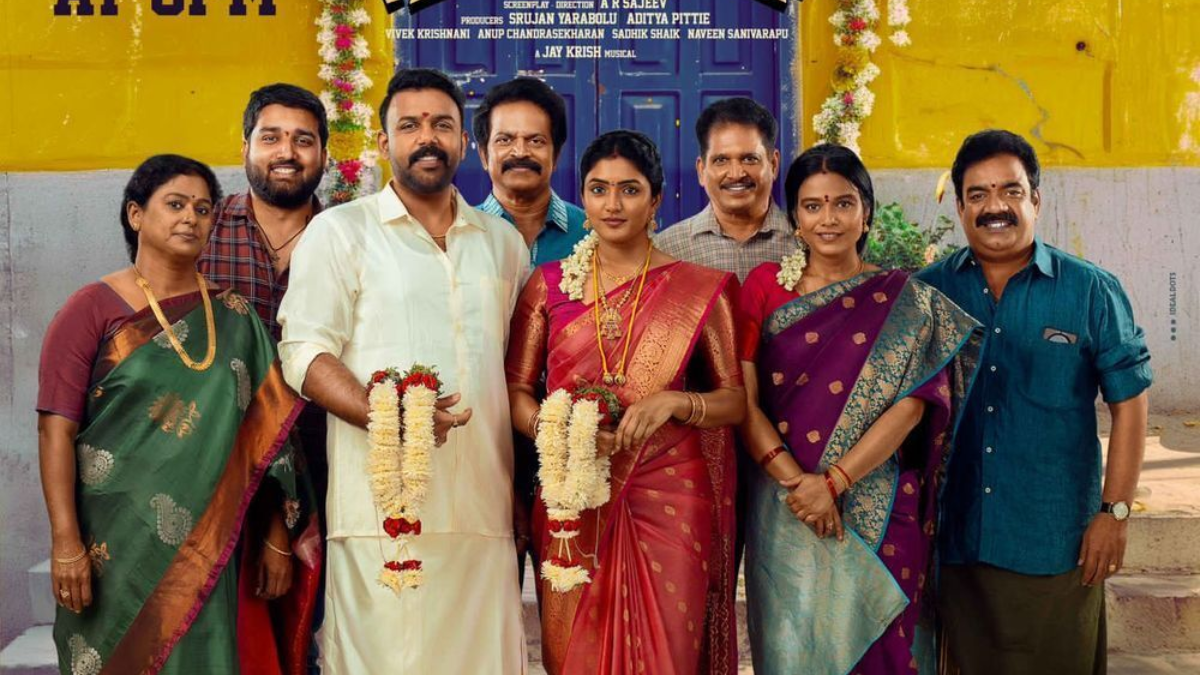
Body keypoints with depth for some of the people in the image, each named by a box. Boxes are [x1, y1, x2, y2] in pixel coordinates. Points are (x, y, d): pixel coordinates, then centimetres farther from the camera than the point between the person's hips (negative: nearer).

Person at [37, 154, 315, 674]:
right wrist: (65, 542, -14)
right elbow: (56, 429, -7)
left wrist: (277, 538, 3)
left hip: (209, 547, 2)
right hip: (119, 546, -2)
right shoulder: (92, 310, -1)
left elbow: (266, 433, 5)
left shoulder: (233, 317, 7)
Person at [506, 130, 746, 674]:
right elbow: (515, 389, 7)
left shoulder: (700, 289, 4)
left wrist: (673, 403, -14)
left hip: (670, 501, -1)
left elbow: (736, 400, 5)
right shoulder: (549, 283, 8)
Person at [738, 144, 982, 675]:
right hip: (783, 508, 1)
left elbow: (911, 406, -8)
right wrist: (795, 480, -15)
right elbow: (742, 399, -3)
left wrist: (834, 481, -16)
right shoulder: (764, 287, 3)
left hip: (879, 511, 0)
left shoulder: (904, 302, 2)